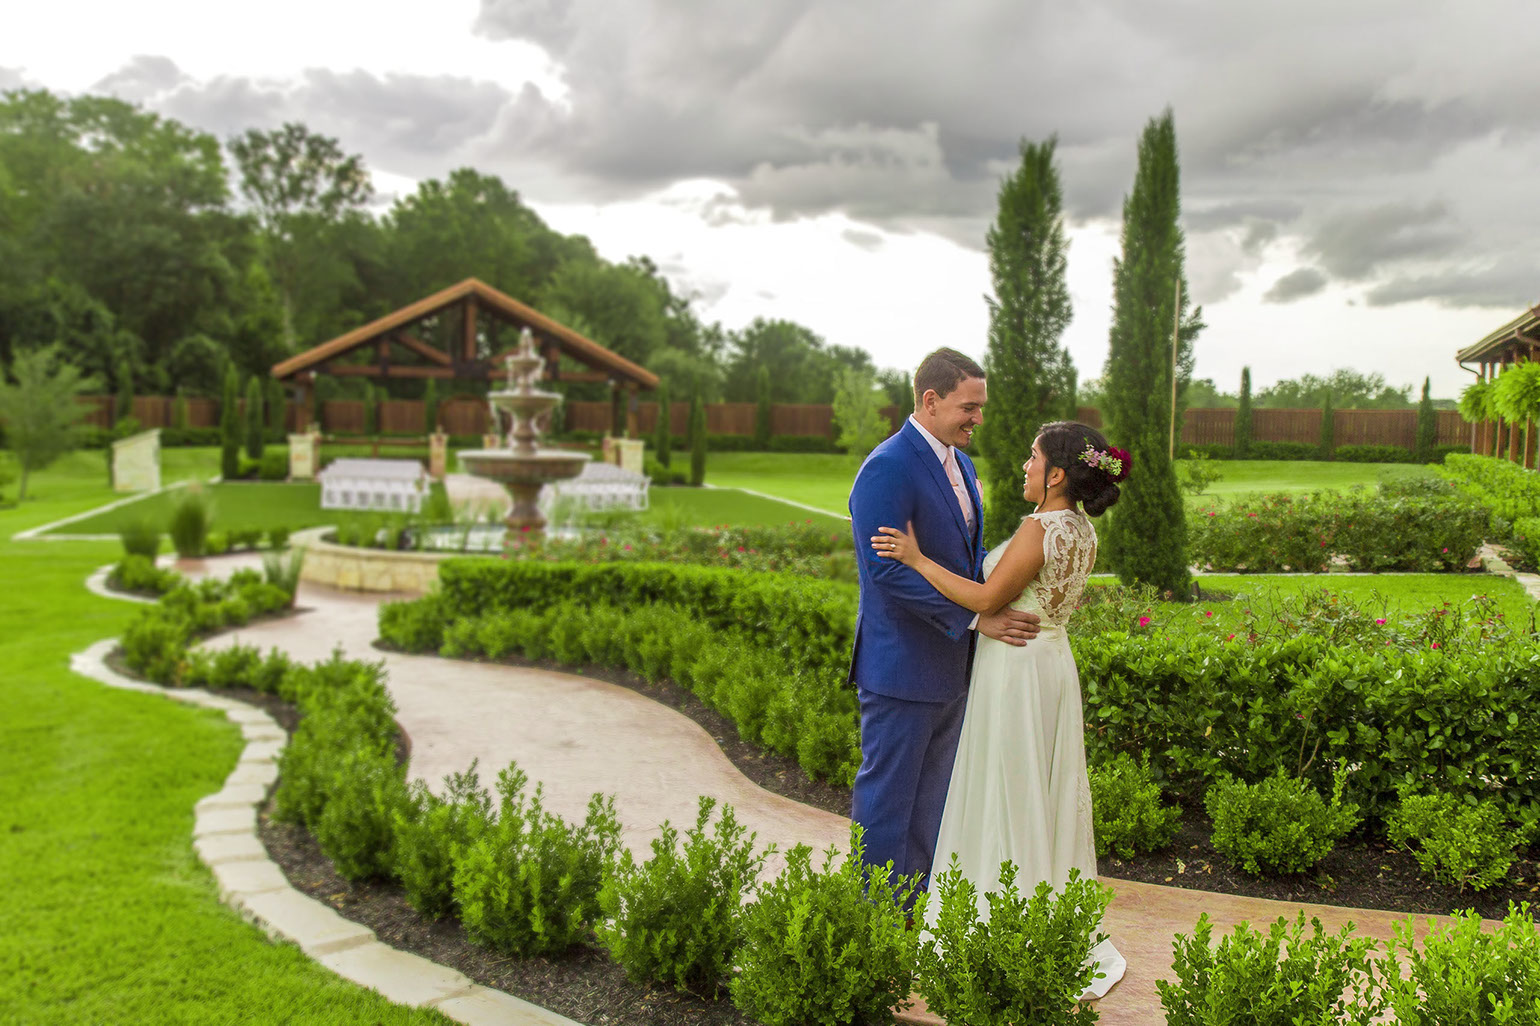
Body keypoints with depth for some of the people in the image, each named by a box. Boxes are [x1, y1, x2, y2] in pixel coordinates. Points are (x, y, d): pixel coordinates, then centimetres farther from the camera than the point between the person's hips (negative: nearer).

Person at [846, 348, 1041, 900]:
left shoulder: (960, 464, 11)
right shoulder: (886, 469, -18)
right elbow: (888, 570, -25)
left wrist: (1015, 594, 2)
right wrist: (976, 618, -24)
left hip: (950, 667, 9)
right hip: (901, 666, -9)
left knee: (930, 799, 18)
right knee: (886, 797, 4)